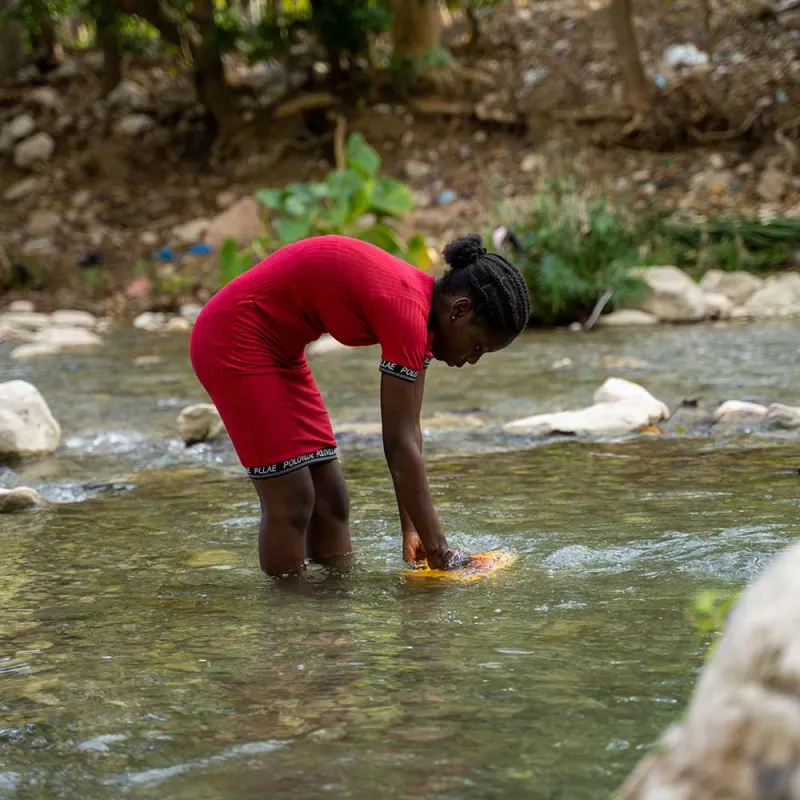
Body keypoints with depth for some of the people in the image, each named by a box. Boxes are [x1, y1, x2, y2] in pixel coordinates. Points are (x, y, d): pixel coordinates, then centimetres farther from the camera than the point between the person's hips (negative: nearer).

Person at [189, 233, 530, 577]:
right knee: (291, 503, -10)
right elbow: (399, 444, -26)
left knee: (331, 498, 8)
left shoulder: (423, 302, 1)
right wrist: (439, 551, -22)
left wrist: (411, 530, 3)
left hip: (276, 347, 10)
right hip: (235, 340, -10)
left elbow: (409, 432, 5)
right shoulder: (406, 309, -27)